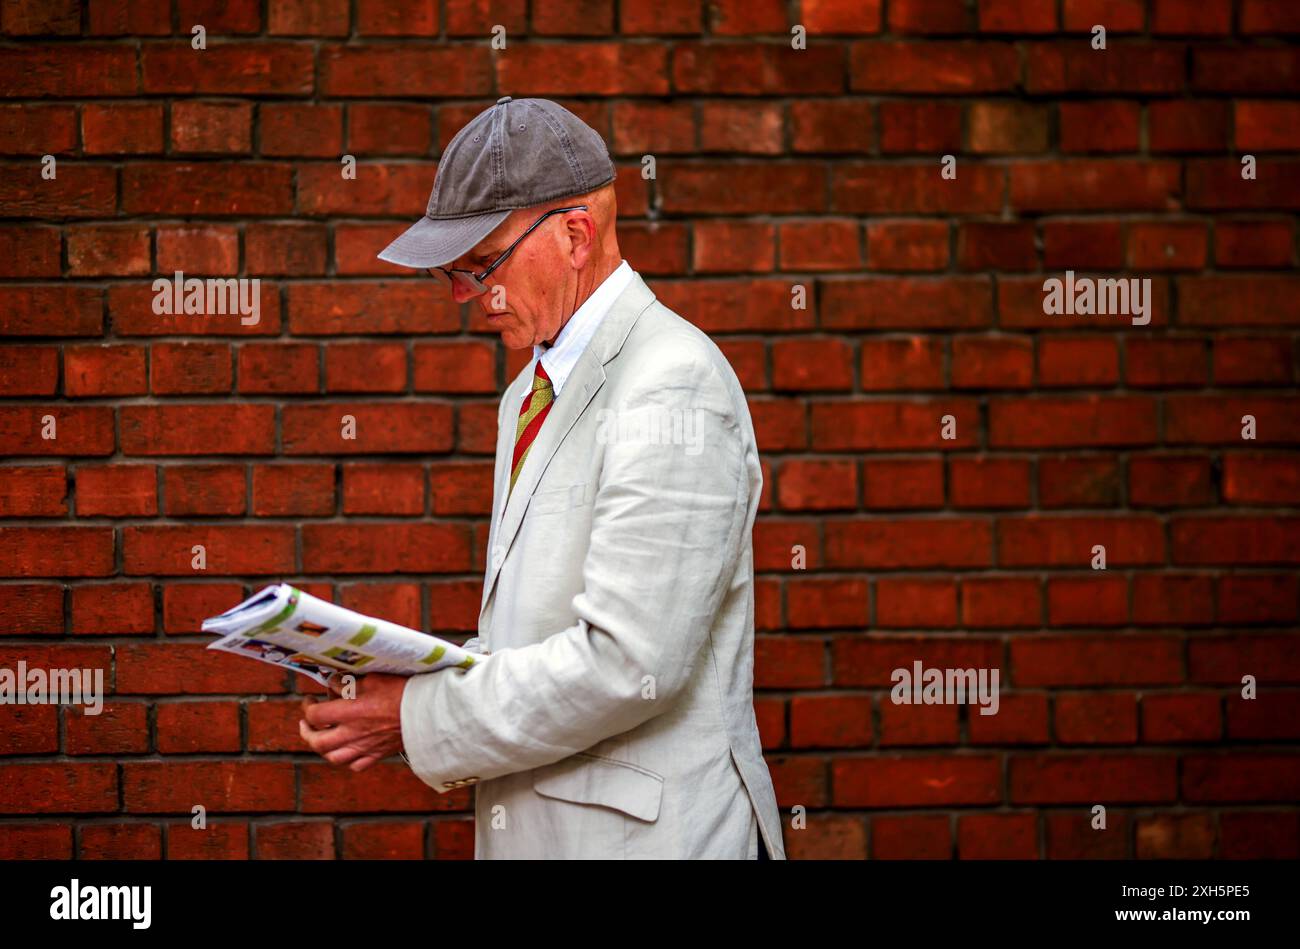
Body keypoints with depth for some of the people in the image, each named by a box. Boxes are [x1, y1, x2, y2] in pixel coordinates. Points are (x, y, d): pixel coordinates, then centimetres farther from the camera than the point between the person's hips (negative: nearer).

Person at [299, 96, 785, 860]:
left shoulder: (673, 387, -17)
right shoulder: (532, 396, 13)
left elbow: (627, 662, -23)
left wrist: (424, 718, -17)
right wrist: (427, 684, 0)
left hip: (644, 833, -8)